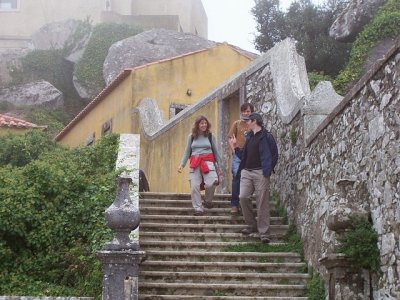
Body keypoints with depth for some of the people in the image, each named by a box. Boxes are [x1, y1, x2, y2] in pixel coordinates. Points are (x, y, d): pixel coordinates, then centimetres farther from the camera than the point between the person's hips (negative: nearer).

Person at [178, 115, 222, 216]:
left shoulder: (210, 136, 11)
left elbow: (215, 151, 14)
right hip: (195, 163, 1)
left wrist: (219, 166, 12)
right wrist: (182, 164, 5)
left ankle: (208, 200, 5)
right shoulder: (191, 137, 12)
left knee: (212, 183, -22)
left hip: (208, 161, -1)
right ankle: (198, 209, -1)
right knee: (194, 186, -9)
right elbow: (187, 152, 15)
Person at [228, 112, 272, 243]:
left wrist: (266, 172, -17)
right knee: (243, 197, -5)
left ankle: (263, 232, -1)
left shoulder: (265, 136, -4)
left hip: (260, 173, -7)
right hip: (246, 172, 7)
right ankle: (251, 225, 12)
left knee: (262, 202, -5)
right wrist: (236, 147, 11)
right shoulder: (249, 136, 19)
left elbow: (270, 155, -9)